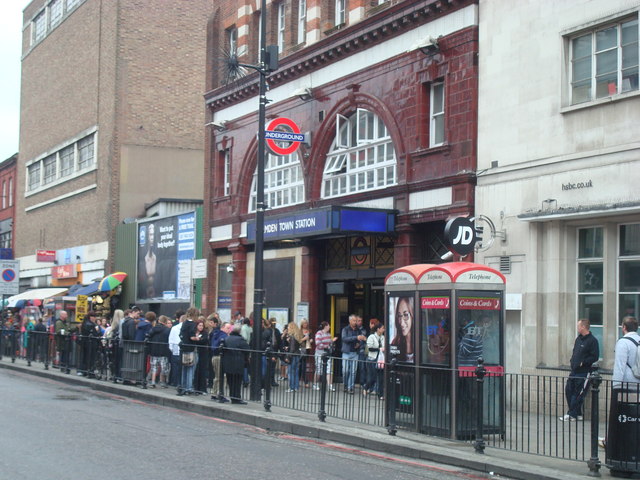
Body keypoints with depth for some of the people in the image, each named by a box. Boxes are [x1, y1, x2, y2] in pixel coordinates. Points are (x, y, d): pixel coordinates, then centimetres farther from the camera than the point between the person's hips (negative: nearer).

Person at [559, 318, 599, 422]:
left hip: (583, 372, -9)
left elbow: (595, 357, -14)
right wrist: (572, 360, 10)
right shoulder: (578, 339, 15)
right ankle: (577, 414, 15)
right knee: (568, 390, 7)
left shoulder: (592, 340, -11)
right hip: (574, 371, 9)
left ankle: (572, 414, 3)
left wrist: (583, 362, -16)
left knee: (578, 394, -3)